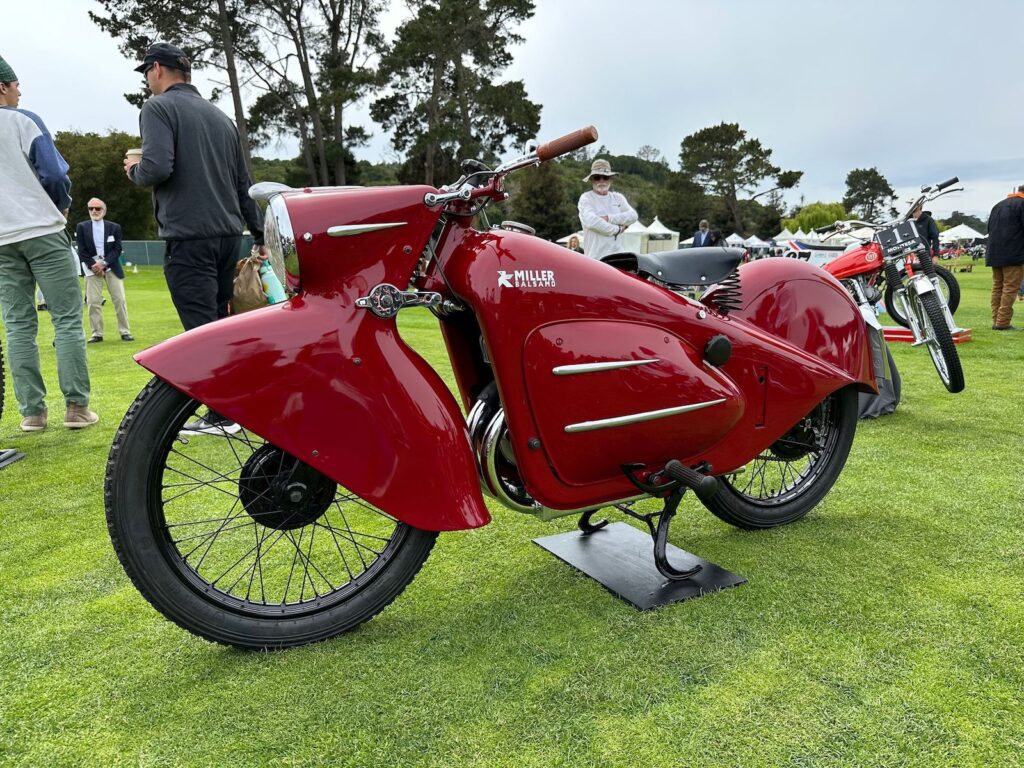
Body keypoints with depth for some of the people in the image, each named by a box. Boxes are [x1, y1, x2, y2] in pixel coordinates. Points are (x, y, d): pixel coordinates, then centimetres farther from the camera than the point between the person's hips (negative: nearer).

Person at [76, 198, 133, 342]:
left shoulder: (114, 227, 2)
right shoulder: (82, 227, 3)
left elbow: (117, 250, -2)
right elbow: (82, 251, 1)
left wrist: (103, 264, -13)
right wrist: (93, 265, -11)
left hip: (111, 267, 0)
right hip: (92, 268, 0)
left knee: (119, 299, -2)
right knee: (93, 302, -4)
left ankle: (125, 331, 4)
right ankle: (97, 333, 1)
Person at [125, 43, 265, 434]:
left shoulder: (159, 107, -3)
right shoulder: (220, 115, 19)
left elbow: (157, 168, -18)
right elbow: (243, 183, 21)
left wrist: (134, 169, 5)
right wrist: (260, 235, 27)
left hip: (188, 237, -8)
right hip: (229, 234, 8)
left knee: (202, 329, -7)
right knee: (219, 324, 14)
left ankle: (222, 416, -6)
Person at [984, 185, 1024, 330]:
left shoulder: (998, 205, 17)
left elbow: (989, 227, 21)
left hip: (994, 253, 8)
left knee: (997, 287, 10)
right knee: (1010, 287, -7)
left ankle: (996, 321, 10)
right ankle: (1002, 322, -11)